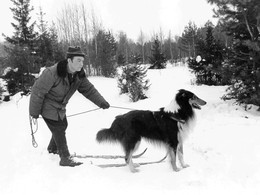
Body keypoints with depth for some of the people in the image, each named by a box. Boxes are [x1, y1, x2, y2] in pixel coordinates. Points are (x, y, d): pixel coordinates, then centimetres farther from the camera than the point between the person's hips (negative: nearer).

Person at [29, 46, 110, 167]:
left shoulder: (79, 75, -11)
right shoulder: (52, 73, -34)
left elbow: (89, 89, -7)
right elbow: (38, 91, -26)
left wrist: (101, 102, -20)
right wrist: (34, 111, -18)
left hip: (60, 107, 8)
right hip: (48, 106, -8)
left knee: (62, 126, 20)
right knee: (59, 130, -8)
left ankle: (53, 148, 45)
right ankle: (65, 158, 4)